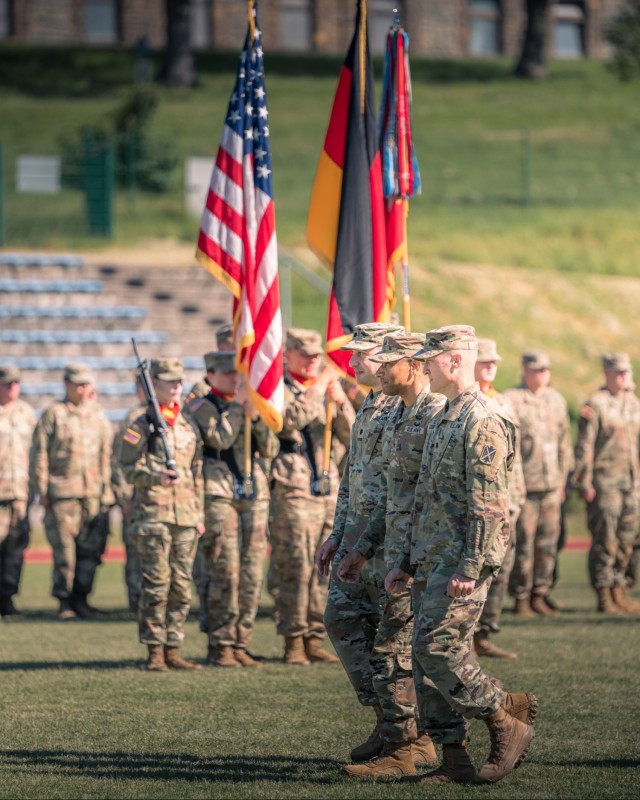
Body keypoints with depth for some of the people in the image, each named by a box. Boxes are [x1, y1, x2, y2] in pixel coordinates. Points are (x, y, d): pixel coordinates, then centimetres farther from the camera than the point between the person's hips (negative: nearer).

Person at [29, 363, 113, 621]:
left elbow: (107, 453, 18)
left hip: (94, 493, 4)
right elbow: (39, 453, 1)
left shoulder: (99, 415, 14)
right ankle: (65, 601, 5)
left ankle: (81, 598, 11)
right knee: (64, 549, -3)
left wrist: (107, 489, 13)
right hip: (62, 492, -4)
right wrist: (41, 489, -4)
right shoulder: (54, 414, 1)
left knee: (91, 548, 1)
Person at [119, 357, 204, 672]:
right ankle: (154, 651, -4)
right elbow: (130, 470, -5)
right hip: (154, 513, -5)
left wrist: (199, 514, 14)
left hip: (186, 516, 5)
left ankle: (172, 650, 11)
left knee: (182, 586, 5)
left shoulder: (189, 426, 16)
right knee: (156, 583, -8)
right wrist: (157, 477, -23)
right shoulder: (141, 427, 0)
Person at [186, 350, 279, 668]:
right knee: (225, 573, -10)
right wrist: (237, 405, -8)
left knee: (252, 575, 3)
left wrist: (256, 416, -5)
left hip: (254, 495, 6)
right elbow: (220, 439, -15)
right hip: (218, 496, -6)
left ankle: (241, 644, 9)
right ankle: (220, 646, -5)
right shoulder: (201, 407, 2)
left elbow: (270, 449, 9)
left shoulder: (251, 406, 19)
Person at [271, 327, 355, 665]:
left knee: (324, 570, 5)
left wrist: (340, 401, -5)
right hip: (293, 491, -6)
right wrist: (317, 390, -17)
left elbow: (351, 436, 10)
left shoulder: (325, 393, 18)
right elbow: (289, 419, -18)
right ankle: (293, 642, -5)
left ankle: (314, 639, 10)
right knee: (296, 569, -9)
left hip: (328, 491, 6)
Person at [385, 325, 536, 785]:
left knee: (437, 649, -15)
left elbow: (487, 503, -19)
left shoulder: (482, 421, -13)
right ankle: (454, 760, 9)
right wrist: (407, 563, 21)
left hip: (462, 562, -10)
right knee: (428, 659, 6)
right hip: (431, 563, 10)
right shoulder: (443, 420, 19)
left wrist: (469, 567, -24)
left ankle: (509, 725, -2)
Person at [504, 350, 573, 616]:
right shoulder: (510, 401, -6)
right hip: (522, 485, -6)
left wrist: (563, 477, 18)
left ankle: (540, 594, 14)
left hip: (551, 485, 6)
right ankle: (521, 597, 5)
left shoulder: (556, 400, 13)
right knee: (522, 543, -3)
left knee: (548, 542, 6)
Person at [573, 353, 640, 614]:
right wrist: (584, 483, -13)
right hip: (604, 481, -6)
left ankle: (618, 591, 15)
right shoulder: (595, 404, -7)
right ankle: (604, 595, -1)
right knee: (605, 539, -5)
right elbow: (584, 446, -9)